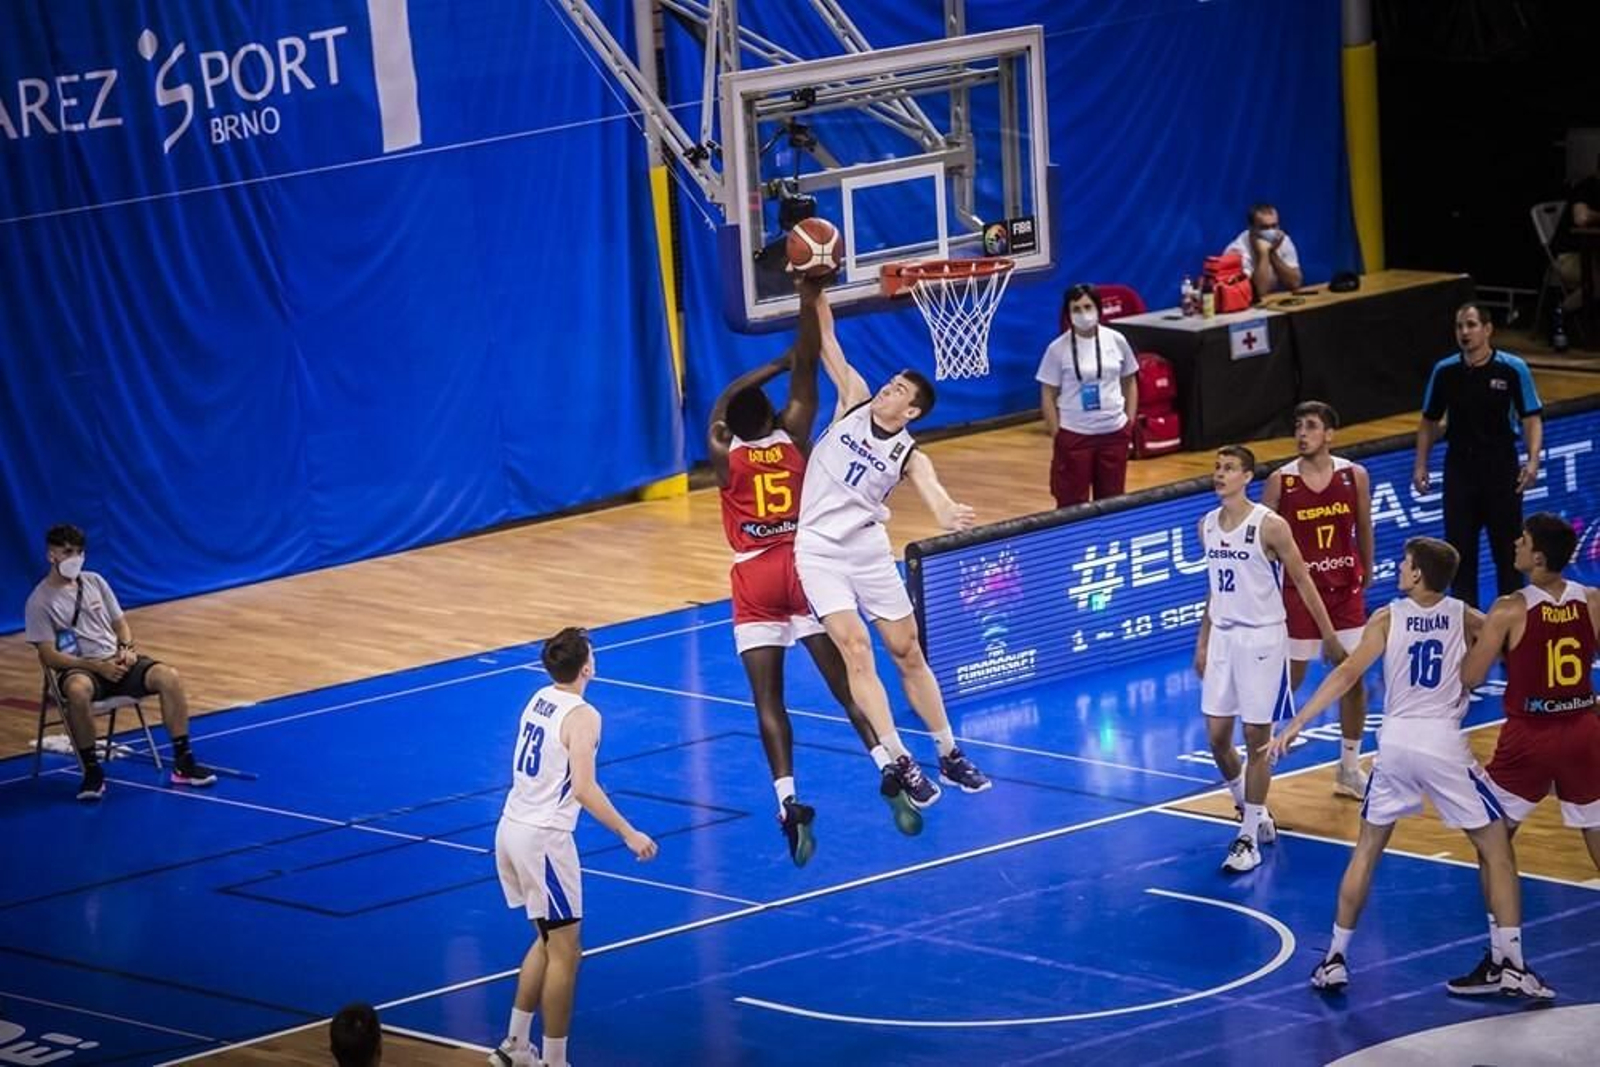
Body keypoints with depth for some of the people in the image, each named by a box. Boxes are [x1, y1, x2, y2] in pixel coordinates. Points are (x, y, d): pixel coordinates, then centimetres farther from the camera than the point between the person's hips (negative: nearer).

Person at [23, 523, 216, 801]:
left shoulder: (94, 582, 13)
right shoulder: (40, 601, -4)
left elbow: (120, 624, 20)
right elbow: (49, 656, -9)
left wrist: (127, 649, -4)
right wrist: (97, 666, -18)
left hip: (116, 662, 5)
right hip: (78, 669, -5)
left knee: (169, 677, -21)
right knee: (77, 690, -43)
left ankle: (183, 763, -14)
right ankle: (92, 771, -28)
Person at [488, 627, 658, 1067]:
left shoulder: (539, 699, 8)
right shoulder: (582, 716, -16)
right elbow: (584, 789, -24)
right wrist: (629, 834, -20)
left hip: (511, 828, 9)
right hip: (543, 839, -9)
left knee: (549, 939, 21)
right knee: (564, 952, 0)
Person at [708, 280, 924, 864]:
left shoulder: (723, 454, -4)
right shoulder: (794, 437, -4)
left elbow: (722, 405, 15)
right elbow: (807, 370, -1)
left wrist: (776, 362, 21)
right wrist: (809, 296, 0)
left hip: (755, 581, -1)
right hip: (803, 570, 1)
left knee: (768, 701, -6)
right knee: (844, 682, 1)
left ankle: (789, 804, -19)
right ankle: (890, 775, -13)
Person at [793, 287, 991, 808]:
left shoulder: (909, 456, -3)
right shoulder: (855, 401, 2)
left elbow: (934, 494, -23)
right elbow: (827, 344, -1)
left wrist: (951, 515, -46)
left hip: (870, 550, 1)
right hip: (819, 550, -1)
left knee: (908, 653, 8)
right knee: (856, 651, -14)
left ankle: (950, 757, 21)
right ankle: (900, 764, -15)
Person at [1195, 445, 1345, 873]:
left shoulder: (1269, 526, -13)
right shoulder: (1207, 525, 6)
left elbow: (1303, 581, -6)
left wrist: (1329, 637, -5)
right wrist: (1202, 642, 18)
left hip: (1262, 638, -6)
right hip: (1223, 637, 6)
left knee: (1257, 739, -1)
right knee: (1217, 737, 7)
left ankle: (1249, 839, 4)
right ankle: (1251, 812, 30)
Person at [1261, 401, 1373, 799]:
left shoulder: (1355, 476, -2)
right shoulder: (1280, 482, -8)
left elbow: (1364, 531, 10)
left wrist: (1365, 579, 14)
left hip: (1345, 589, 2)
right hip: (1300, 591, -2)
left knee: (1354, 678, 4)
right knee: (1288, 680, 0)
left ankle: (1349, 769, 17)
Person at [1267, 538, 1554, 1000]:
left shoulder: (1387, 619, 1)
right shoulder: (1464, 618, 3)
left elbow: (1347, 674, -8)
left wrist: (1293, 726, -10)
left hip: (1395, 741, 1)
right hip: (1444, 741, -1)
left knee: (1366, 850, 19)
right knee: (1496, 850, 9)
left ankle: (1335, 960, 19)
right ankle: (1513, 967, 1)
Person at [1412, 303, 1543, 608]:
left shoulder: (1513, 369, -6)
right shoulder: (1445, 371, 2)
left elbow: (1531, 419, -5)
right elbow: (1429, 422, 11)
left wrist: (1532, 460, -18)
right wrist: (1420, 465, 4)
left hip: (1502, 468, -2)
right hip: (1459, 467, 2)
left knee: (1507, 548, 3)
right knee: (1460, 548, 4)